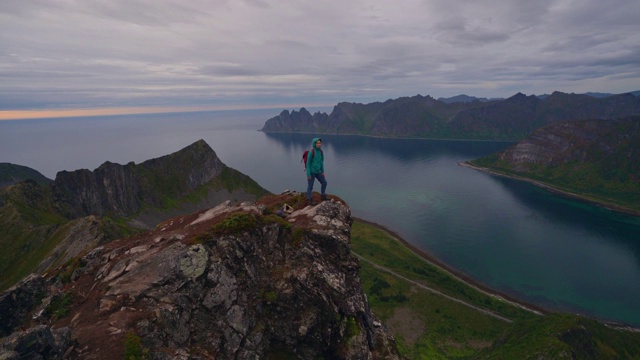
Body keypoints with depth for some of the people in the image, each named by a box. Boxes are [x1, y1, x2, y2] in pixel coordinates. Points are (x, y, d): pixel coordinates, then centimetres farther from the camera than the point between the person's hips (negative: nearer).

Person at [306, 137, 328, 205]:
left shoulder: (320, 151, 2)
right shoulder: (311, 152, -18)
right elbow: (308, 163, -15)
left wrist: (323, 171, 9)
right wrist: (308, 174, -15)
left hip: (317, 172, 7)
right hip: (311, 172, -7)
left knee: (324, 183, 12)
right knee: (310, 186, 3)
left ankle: (322, 196, 30)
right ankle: (310, 200, 17)